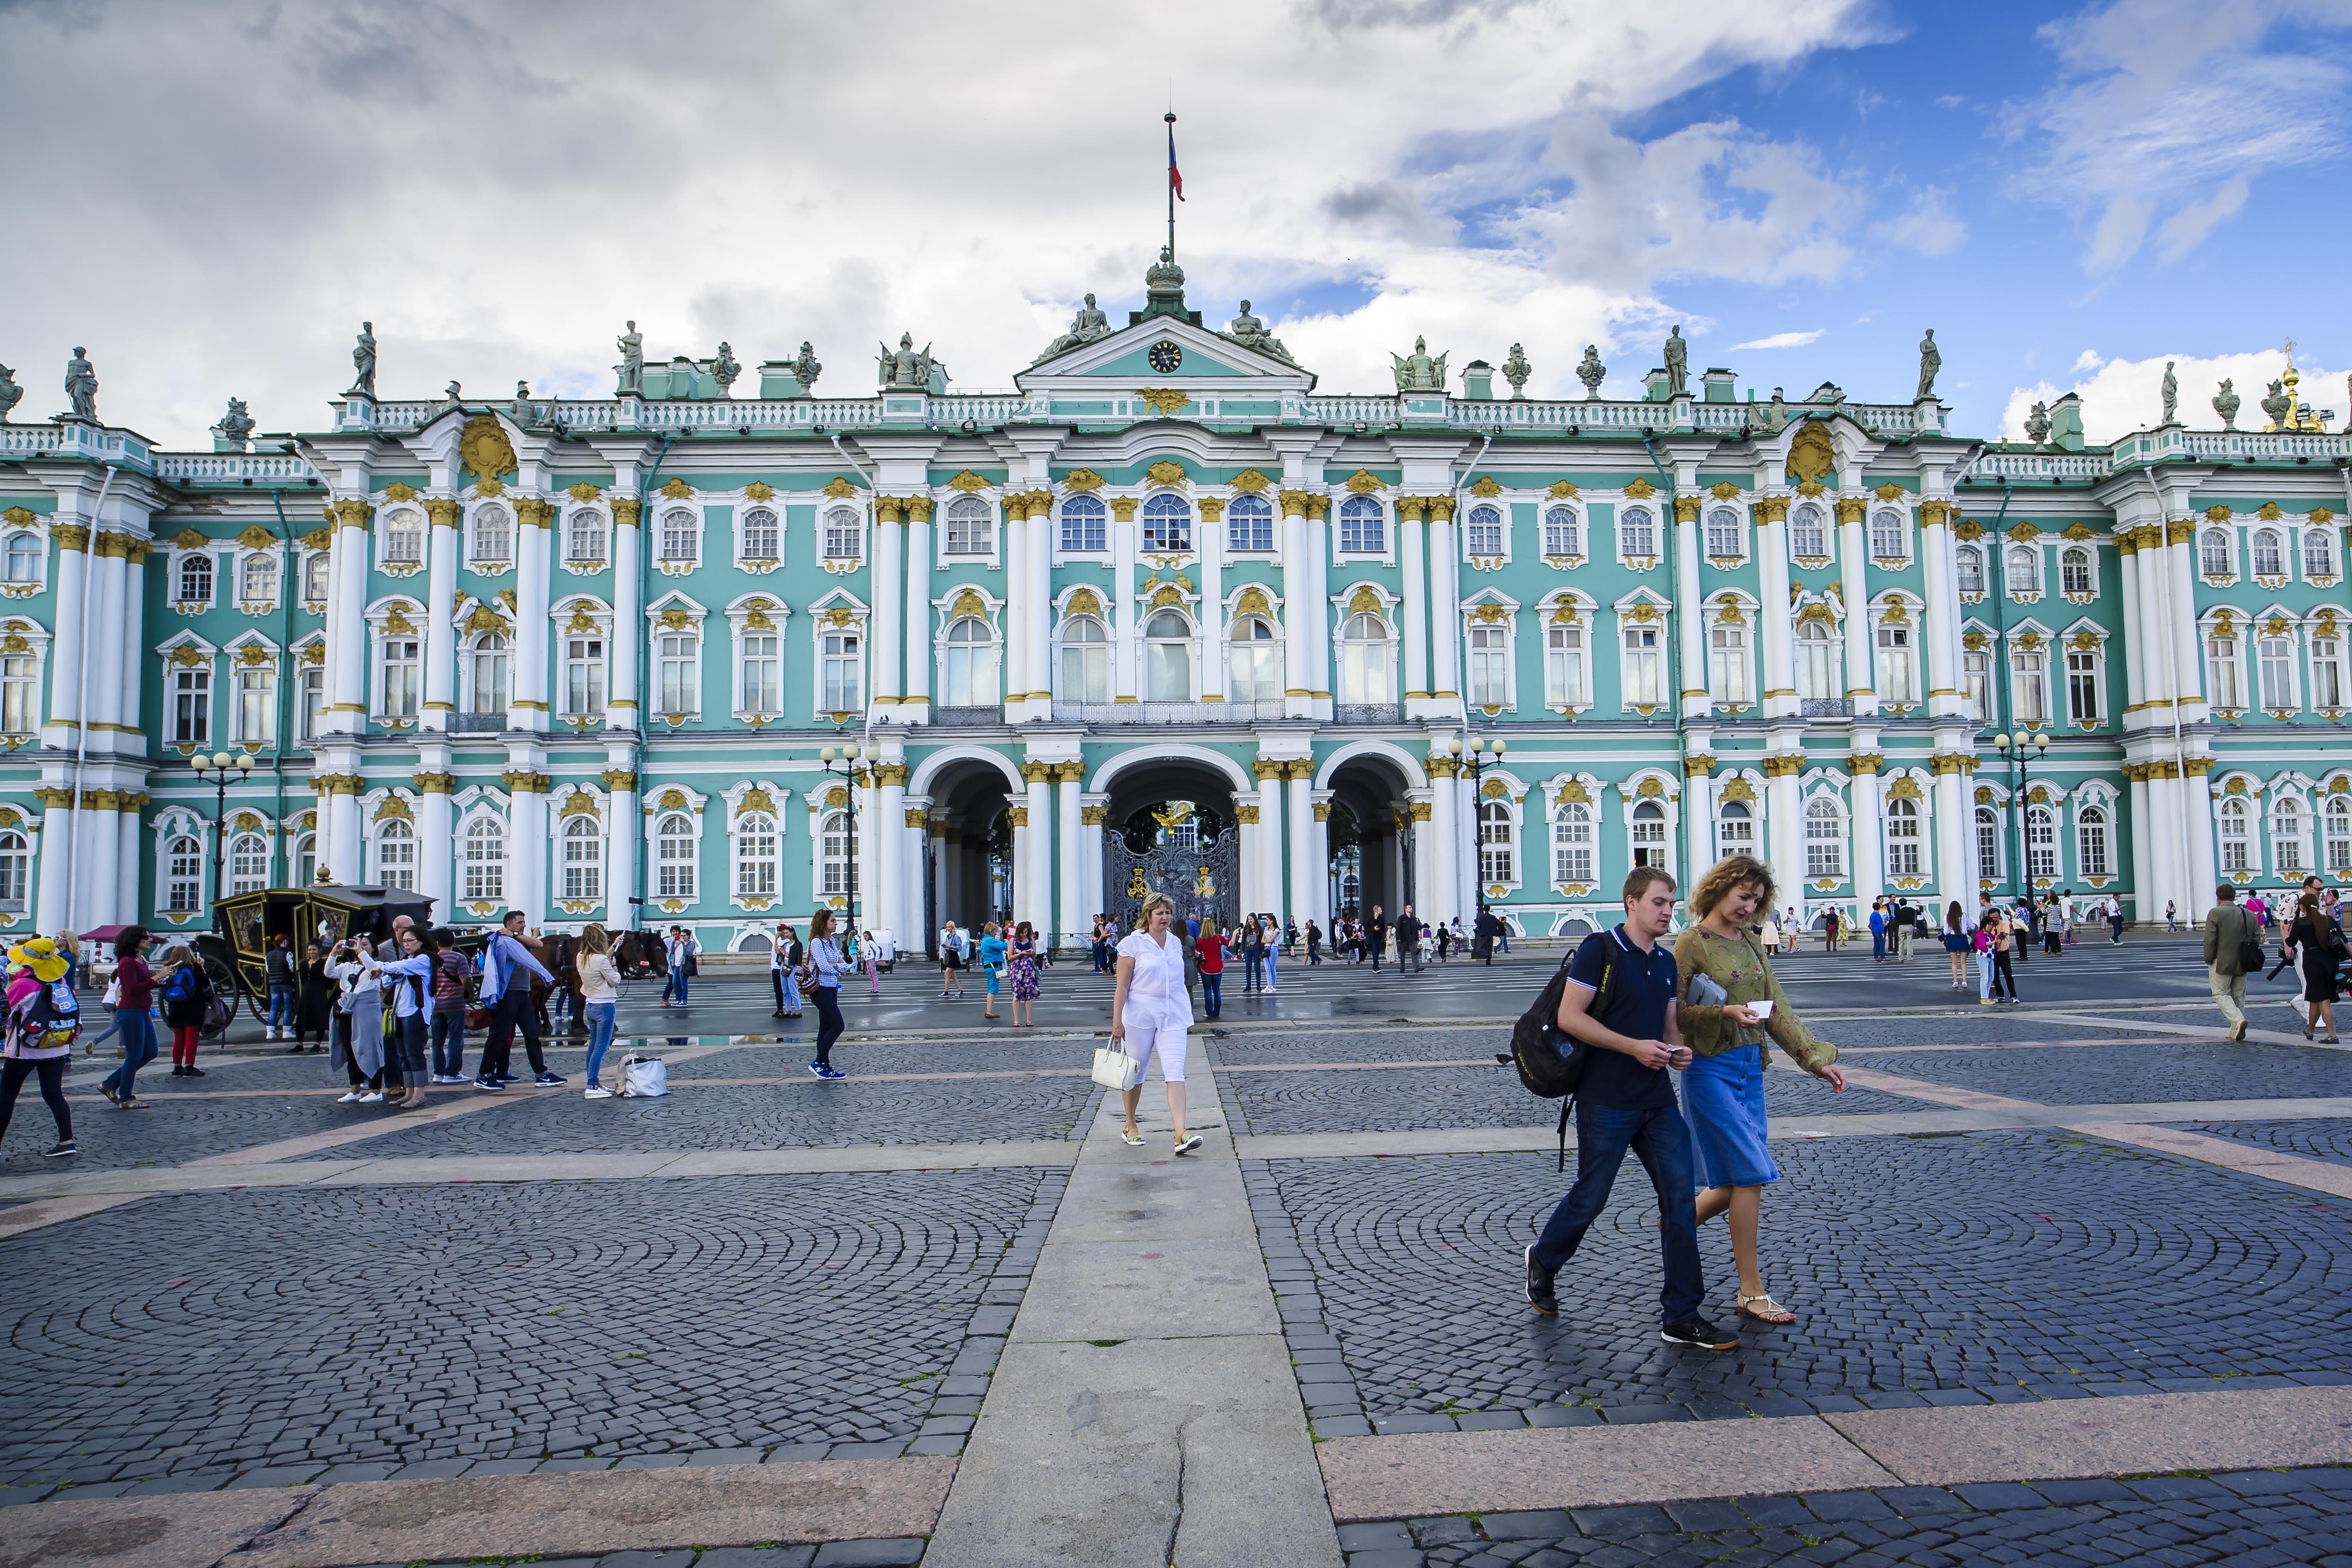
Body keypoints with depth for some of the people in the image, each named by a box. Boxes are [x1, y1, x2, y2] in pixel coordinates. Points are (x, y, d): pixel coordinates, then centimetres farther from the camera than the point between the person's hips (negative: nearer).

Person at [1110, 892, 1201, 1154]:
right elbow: (1122, 985, -7)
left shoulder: (1176, 943, 10)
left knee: (1175, 1072, -10)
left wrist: (1187, 1014, 21)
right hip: (1140, 1016, -3)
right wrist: (1117, 1021, -11)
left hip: (1172, 1017, 3)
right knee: (1135, 1073, 10)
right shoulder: (1133, 943, -5)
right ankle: (1130, 1127, 30)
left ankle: (1181, 1135, -18)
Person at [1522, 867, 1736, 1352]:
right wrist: (1633, 1047, -21)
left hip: (1658, 1101, 7)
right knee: (1590, 1199, 4)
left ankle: (1681, 1317, 9)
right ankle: (1543, 1261, 32)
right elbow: (1568, 1017, -16)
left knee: (1681, 1199, 1)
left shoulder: (1666, 962, 13)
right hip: (1607, 1101, -7)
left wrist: (1678, 1049, -1)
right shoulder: (1599, 949, -10)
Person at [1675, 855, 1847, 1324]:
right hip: (1710, 1069, -7)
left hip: (1750, 1066, 7)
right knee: (1751, 1175, -9)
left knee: (1738, 1181, 8)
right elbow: (1674, 1012, -13)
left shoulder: (1750, 944, 12)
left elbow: (1778, 1009, 11)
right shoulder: (1691, 943, -9)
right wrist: (1725, 1013, -26)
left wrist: (1816, 1059, 5)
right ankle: (1752, 1292, 0)